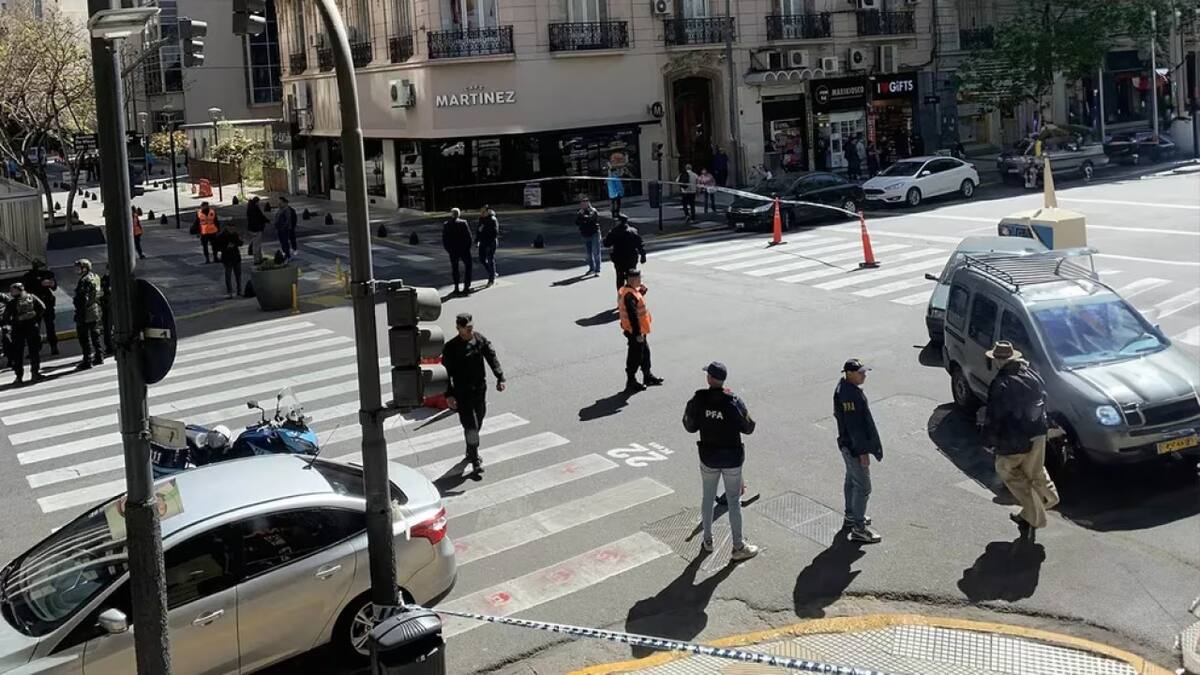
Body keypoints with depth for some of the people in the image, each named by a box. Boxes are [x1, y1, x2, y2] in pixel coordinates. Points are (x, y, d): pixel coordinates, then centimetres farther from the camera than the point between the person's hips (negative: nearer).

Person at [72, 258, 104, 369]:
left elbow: (82, 299, -22)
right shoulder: (95, 277, 10)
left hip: (86, 314, -9)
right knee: (95, 335, 18)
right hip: (96, 313, 9)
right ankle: (98, 357, 24)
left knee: (85, 338, -3)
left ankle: (88, 361, -2)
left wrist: (79, 314, -20)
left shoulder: (84, 280, -19)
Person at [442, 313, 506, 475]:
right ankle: (475, 461, -4)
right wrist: (449, 394, -17)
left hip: (480, 389, 5)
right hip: (462, 392, -5)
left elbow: (492, 358, -1)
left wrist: (500, 378, -12)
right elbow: (446, 372, -11)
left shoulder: (480, 340, -1)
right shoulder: (451, 348, -13)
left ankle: (471, 451, 39)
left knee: (478, 421, 17)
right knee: (471, 425, -9)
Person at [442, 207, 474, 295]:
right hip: (464, 249, -3)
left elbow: (444, 239, 0)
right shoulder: (463, 223, -11)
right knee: (468, 266, 11)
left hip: (452, 251, 3)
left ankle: (456, 288, 12)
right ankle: (466, 286, 3)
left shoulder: (445, 225, -2)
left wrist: (448, 249, 9)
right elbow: (468, 236, -10)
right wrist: (468, 247, 3)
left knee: (455, 268, 12)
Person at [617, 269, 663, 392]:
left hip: (638, 330, 11)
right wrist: (638, 333, -25)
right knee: (635, 356, 2)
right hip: (634, 331, -11)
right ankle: (631, 382, 14)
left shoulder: (628, 291, 6)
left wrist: (641, 292, 4)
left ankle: (648, 377, 36)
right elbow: (633, 316, -28)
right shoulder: (629, 295, -26)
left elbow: (637, 302, 20)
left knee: (645, 352, 22)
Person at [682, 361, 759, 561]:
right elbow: (748, 427, -9)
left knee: (708, 497, 20)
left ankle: (707, 540, 33)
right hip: (732, 458, -2)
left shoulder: (698, 400, -14)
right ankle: (738, 547, 18)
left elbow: (690, 426, -3)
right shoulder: (733, 402, -19)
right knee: (734, 502, 9)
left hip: (708, 457, 2)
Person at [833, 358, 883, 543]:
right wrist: (863, 452, -22)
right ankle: (859, 529, 2)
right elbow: (854, 426, -27)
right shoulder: (849, 395, -27)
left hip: (847, 444, 11)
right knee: (863, 487, -4)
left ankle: (851, 516, 39)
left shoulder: (844, 388, 5)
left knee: (851, 480, 24)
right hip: (854, 447, -11)